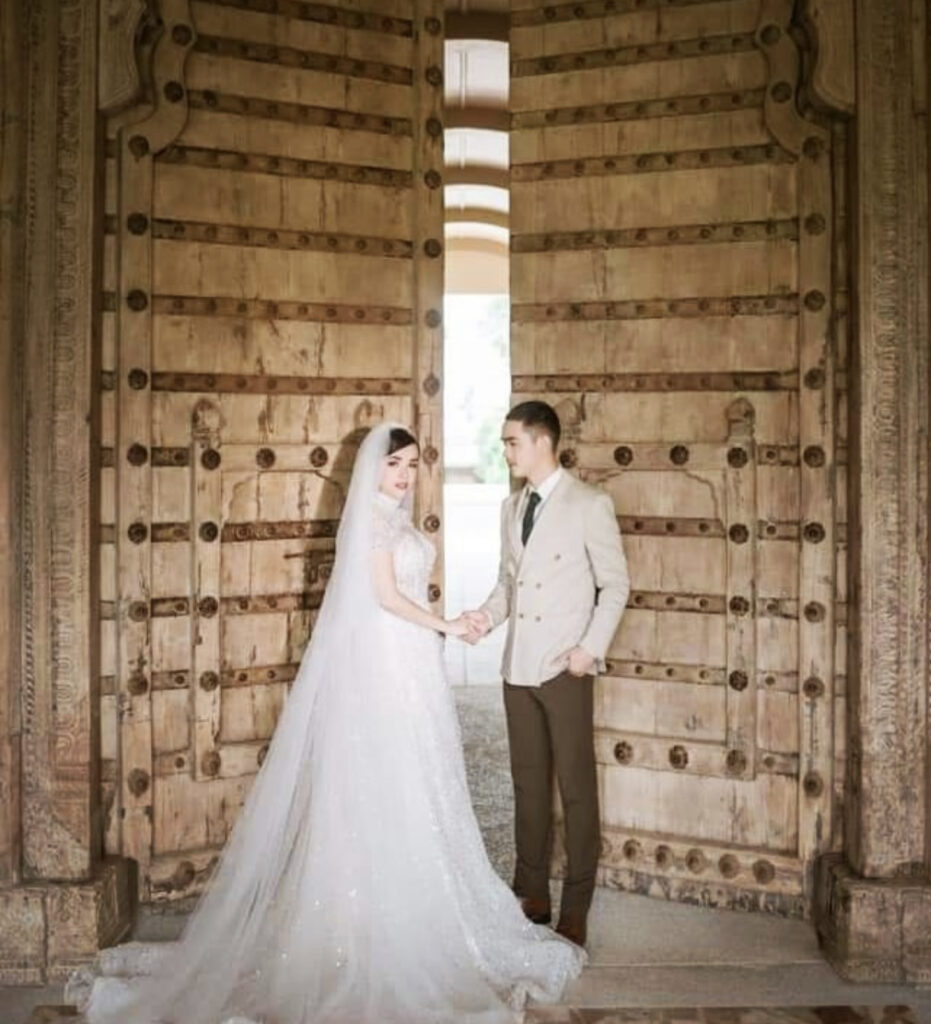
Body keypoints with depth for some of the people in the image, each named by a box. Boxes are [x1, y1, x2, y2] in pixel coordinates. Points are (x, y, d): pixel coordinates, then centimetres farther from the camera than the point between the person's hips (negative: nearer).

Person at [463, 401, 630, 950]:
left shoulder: (590, 504, -6)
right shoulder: (512, 507, 14)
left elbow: (616, 584, -6)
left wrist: (591, 648, -14)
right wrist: (488, 614, 0)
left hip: (565, 668, -6)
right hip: (519, 667, 6)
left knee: (577, 787, 2)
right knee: (529, 784, 13)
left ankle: (575, 909, 13)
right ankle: (533, 894, 25)